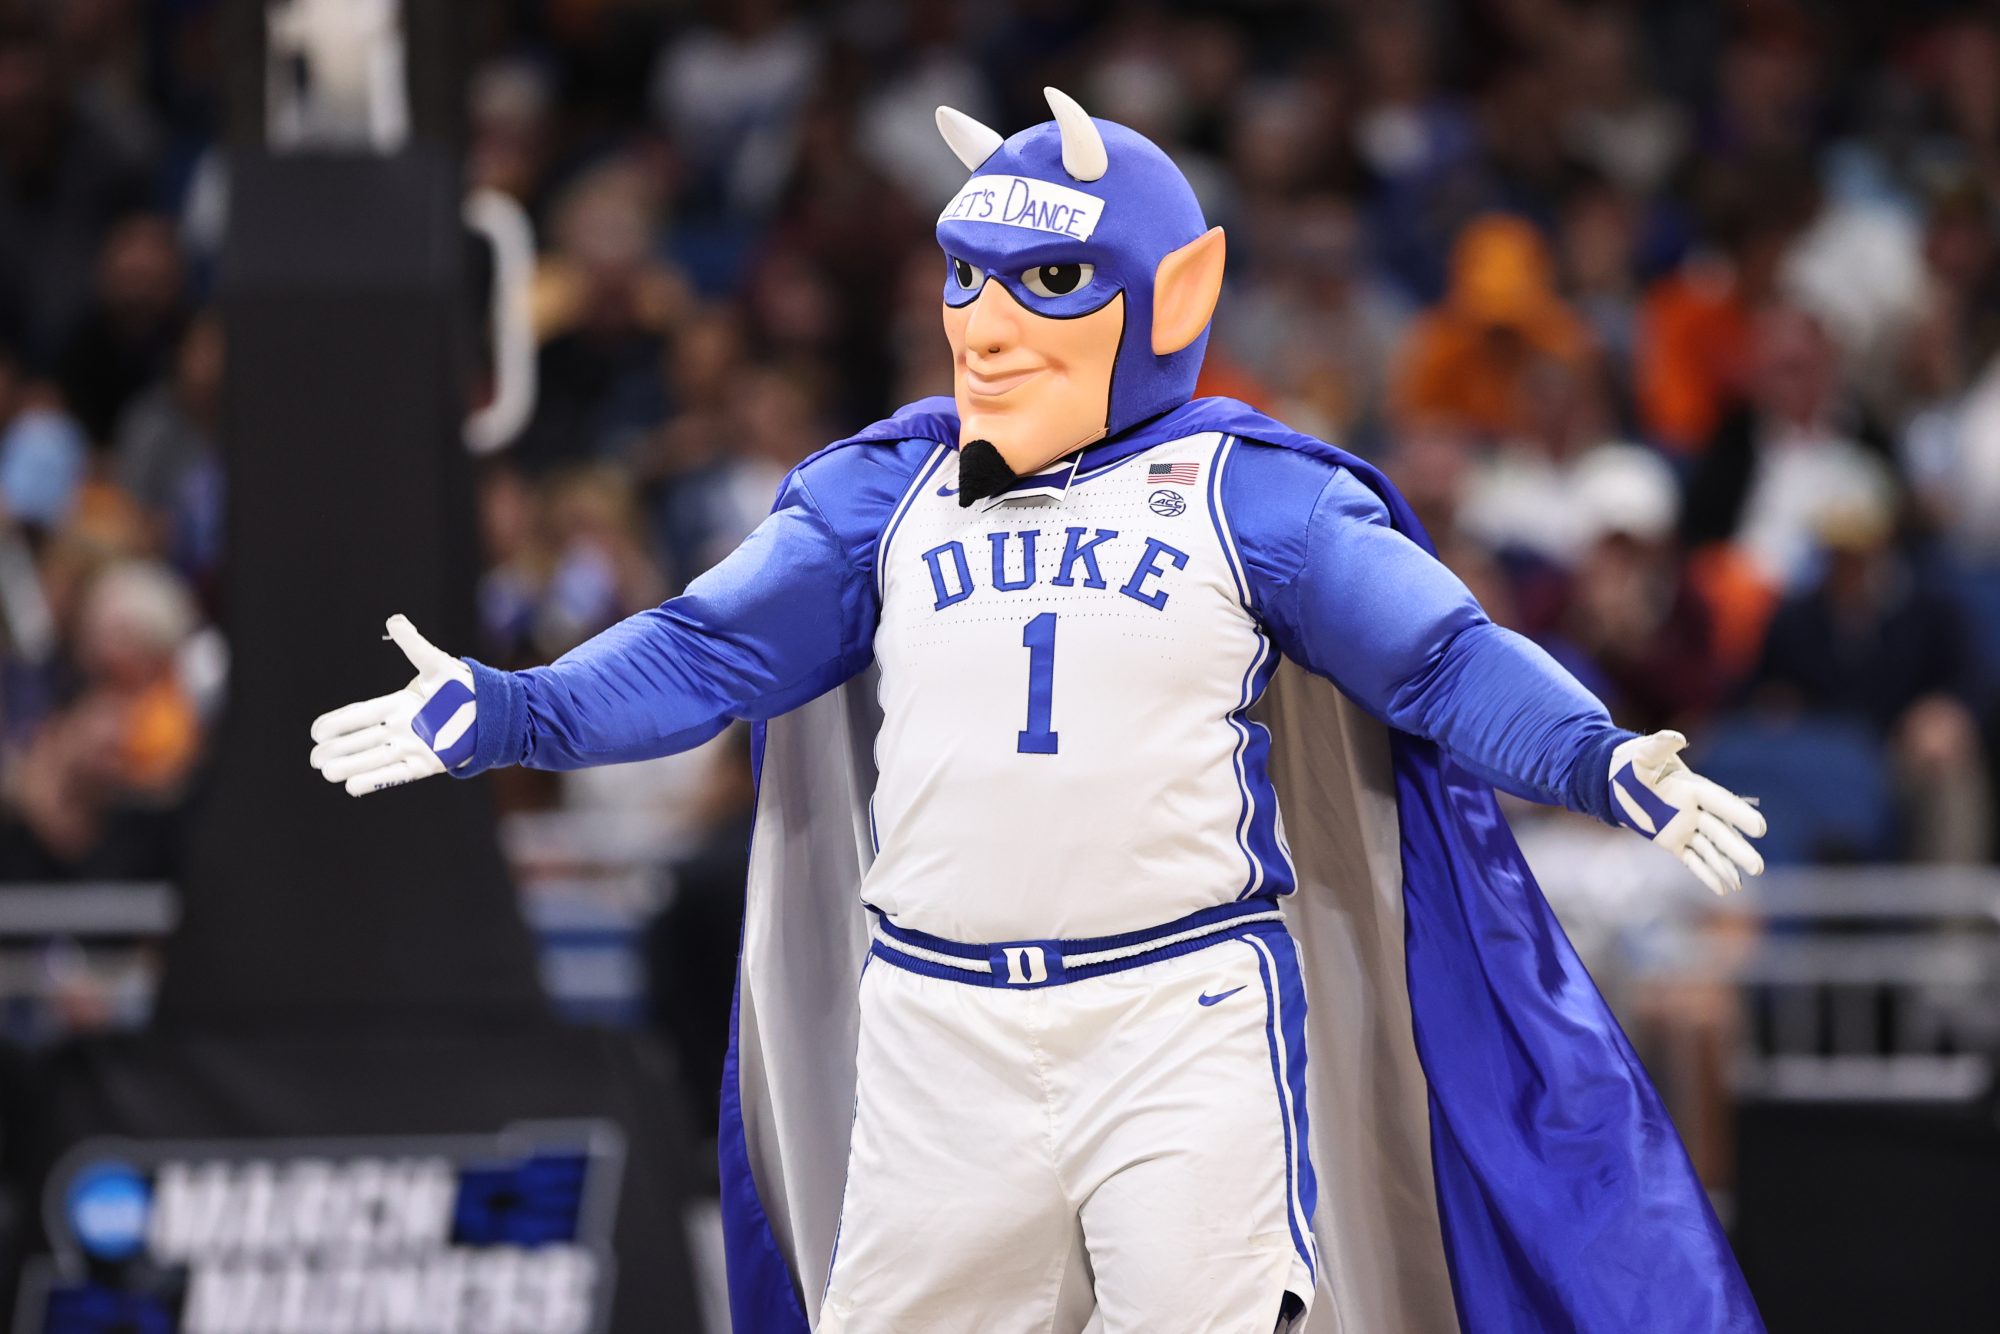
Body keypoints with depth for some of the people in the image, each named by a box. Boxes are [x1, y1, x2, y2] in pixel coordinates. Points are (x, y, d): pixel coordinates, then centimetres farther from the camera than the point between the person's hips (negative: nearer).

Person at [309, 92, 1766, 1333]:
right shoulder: (884, 493, 12)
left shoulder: (1253, 494, 2)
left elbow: (1443, 657, -2)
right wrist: (503, 714, -4)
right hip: (936, 1032, 3)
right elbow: (709, 650, 9)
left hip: (1186, 1013, -3)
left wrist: (1600, 761, -19)